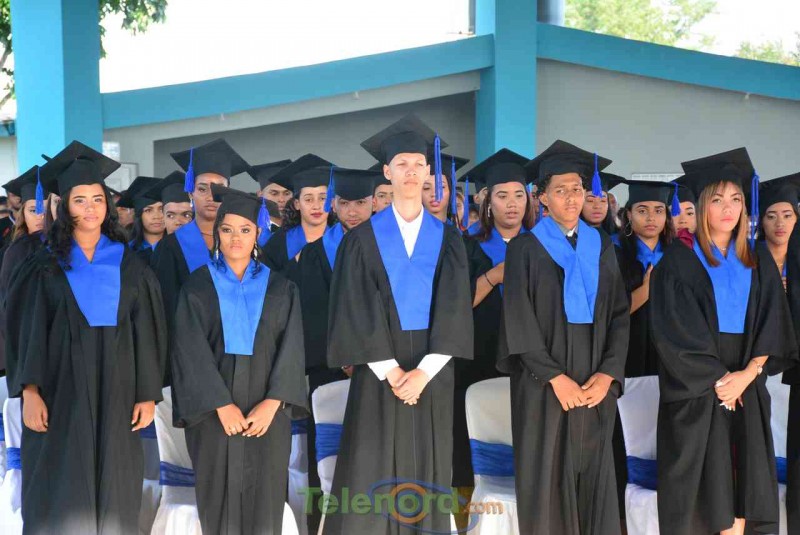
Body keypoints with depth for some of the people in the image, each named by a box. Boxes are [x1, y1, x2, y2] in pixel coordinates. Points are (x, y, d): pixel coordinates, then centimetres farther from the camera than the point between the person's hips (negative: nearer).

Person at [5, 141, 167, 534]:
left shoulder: (129, 265, 6)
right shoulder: (45, 265, 3)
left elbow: (147, 333, 4)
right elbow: (27, 331, -2)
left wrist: (149, 394, -3)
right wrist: (29, 390, -13)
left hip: (115, 393, 1)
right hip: (59, 393, -1)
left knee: (113, 497, 6)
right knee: (60, 500, 1)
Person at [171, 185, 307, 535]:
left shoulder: (280, 288, 6)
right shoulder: (197, 286, 2)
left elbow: (291, 348, -2)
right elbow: (192, 350, -6)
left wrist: (271, 404, -14)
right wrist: (222, 405, -15)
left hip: (267, 410, 1)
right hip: (214, 411, -1)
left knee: (264, 497, 5)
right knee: (220, 494, 4)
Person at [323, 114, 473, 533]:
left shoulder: (447, 239, 7)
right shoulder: (364, 238, 2)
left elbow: (453, 309, -1)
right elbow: (357, 311, -4)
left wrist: (423, 372, -12)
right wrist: (391, 371, -12)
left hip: (431, 370, 2)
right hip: (379, 370, -1)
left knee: (427, 472, 6)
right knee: (371, 474, -1)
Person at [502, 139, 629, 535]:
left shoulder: (601, 246, 9)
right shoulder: (525, 248, -2)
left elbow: (619, 314, 5)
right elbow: (519, 321, -8)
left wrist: (608, 373, -8)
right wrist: (556, 377, -14)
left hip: (595, 384, 3)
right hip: (542, 385, -3)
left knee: (593, 477, 7)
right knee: (547, 477, 2)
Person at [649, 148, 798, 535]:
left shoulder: (759, 264, 11)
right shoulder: (679, 260, -3)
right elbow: (674, 330, -10)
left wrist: (746, 375, -9)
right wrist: (717, 379, -13)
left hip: (747, 386, 4)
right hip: (694, 390, -4)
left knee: (740, 485, 2)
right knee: (700, 484, -2)